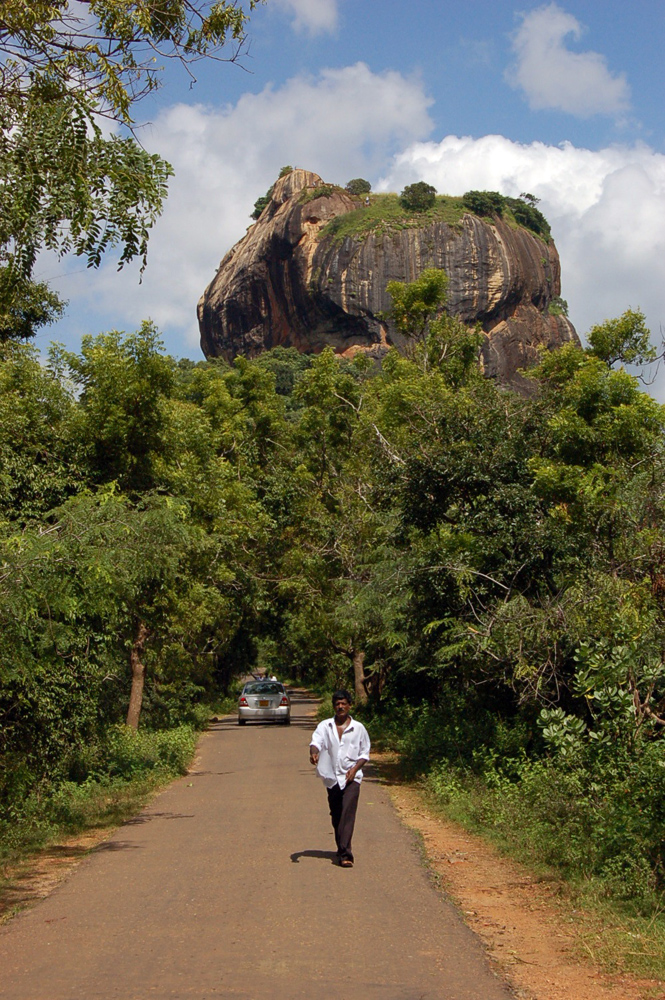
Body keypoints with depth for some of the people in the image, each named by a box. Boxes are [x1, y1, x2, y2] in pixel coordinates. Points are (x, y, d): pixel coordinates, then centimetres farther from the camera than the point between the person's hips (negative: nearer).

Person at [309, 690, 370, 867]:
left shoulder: (358, 728, 5)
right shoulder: (325, 726, 5)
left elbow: (365, 753, 9)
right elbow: (316, 741, -11)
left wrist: (355, 768, -8)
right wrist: (314, 752, -34)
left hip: (351, 778, -2)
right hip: (332, 777, 2)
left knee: (348, 813, -15)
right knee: (335, 815, 9)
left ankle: (345, 854, -20)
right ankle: (342, 849, 27)